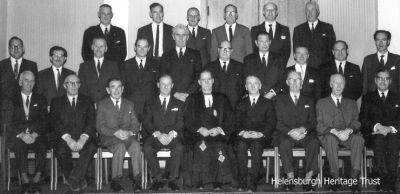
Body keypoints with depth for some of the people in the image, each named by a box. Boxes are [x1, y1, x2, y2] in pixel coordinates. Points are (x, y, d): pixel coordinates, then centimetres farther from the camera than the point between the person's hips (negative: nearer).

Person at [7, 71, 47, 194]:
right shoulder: (12, 100, 14)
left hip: (36, 136, 1)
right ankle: (25, 182, -32)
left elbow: (44, 121, 7)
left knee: (42, 146, -33)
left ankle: (36, 181, -30)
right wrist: (22, 135, -15)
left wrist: (34, 134, -12)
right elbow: (10, 122, 3)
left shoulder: (40, 100, 18)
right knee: (20, 146, -35)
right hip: (18, 137, -1)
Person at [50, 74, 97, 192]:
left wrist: (83, 138, -15)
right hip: (64, 138, 0)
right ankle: (79, 180, -15)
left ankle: (74, 179, -24)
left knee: (92, 147, -32)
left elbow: (92, 122, 4)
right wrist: (68, 138, -16)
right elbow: (55, 123, 1)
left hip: (83, 138, 0)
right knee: (61, 150, -33)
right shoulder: (57, 102, 16)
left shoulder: (87, 101, 17)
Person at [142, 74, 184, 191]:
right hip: (155, 135, 1)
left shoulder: (178, 104, 19)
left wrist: (172, 134, -16)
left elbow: (180, 122, 5)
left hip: (173, 136, 0)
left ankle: (173, 179, -22)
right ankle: (157, 179, -19)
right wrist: (157, 134, -14)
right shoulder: (150, 104, 18)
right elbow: (147, 123, 5)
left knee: (179, 148, -34)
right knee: (147, 148, -31)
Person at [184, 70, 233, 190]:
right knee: (201, 146, -34)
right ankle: (199, 183, -29)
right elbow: (188, 121, 10)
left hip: (218, 135, 0)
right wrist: (200, 129, -8)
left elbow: (229, 120, 13)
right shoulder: (192, 99, 20)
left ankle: (217, 183, -27)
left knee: (219, 147, -33)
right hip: (198, 134, 0)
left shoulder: (222, 99, 22)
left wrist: (219, 129, -7)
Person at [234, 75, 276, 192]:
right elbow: (236, 123, 11)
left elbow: (271, 123, 5)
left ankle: (252, 183, -36)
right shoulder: (241, 103, 22)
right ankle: (242, 182, -30)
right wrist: (242, 133, -11)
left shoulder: (267, 103, 17)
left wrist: (260, 134, -13)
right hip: (243, 136, 2)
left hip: (261, 137, -1)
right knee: (241, 145, -32)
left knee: (256, 145, -35)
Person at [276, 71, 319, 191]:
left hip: (305, 134, 1)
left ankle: (308, 180, -30)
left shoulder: (308, 101, 21)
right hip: (287, 134, -1)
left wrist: (304, 129, -14)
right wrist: (290, 131, -16)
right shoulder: (280, 100, 15)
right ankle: (290, 179, -28)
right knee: (284, 144, -36)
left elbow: (313, 122, 9)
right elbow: (279, 123, 4)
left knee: (314, 143, -33)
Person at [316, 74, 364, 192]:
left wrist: (349, 130, -15)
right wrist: (335, 131, -16)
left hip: (347, 135, 2)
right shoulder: (321, 103, 16)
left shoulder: (351, 103, 23)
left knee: (359, 138, -32)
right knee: (331, 138, -37)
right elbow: (320, 126, 3)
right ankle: (335, 177, -36)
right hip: (328, 136, -2)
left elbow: (356, 123, 10)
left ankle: (355, 177, -36)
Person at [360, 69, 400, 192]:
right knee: (379, 139, -35)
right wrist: (377, 126, -12)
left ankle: (390, 182, -33)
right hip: (374, 133, 0)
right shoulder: (368, 98, 19)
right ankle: (385, 180, -35)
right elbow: (363, 119, 6)